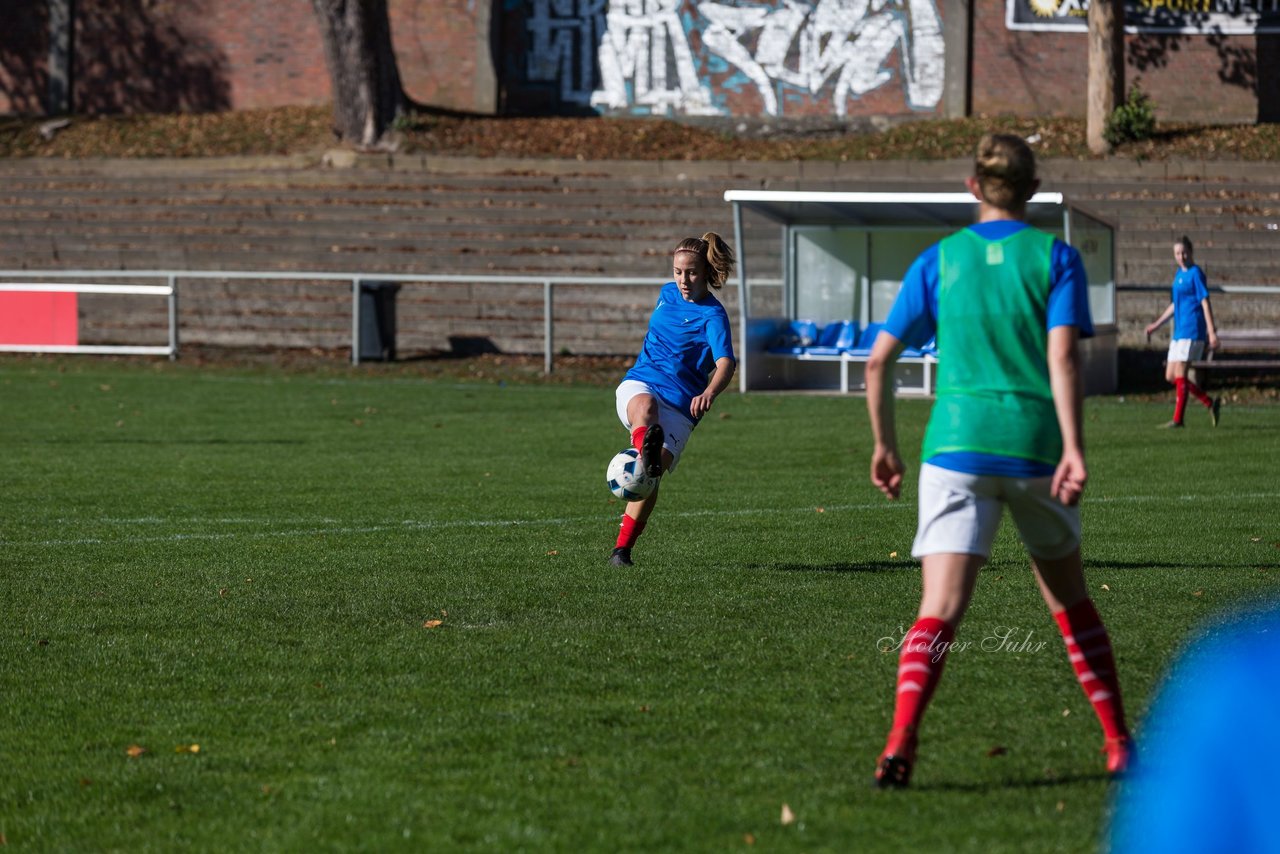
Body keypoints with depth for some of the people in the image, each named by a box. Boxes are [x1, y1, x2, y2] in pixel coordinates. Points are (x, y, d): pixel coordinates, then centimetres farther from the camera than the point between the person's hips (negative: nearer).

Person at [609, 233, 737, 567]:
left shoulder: (712, 315, -8)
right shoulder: (668, 293, 12)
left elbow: (726, 362, -25)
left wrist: (710, 393, -45)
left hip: (680, 405, -3)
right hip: (639, 384, 3)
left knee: (650, 477, -17)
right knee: (646, 406, -36)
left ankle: (623, 547, -3)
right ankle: (646, 451, -69)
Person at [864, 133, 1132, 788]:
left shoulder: (938, 260, 8)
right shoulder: (1055, 257, 4)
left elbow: (879, 362, 6)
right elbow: (1062, 355, -9)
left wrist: (884, 445, 18)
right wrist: (1072, 448, -15)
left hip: (957, 446, 0)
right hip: (1037, 448, 0)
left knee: (941, 608, -9)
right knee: (1069, 599, 20)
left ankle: (900, 739, -31)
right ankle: (1118, 744, 23)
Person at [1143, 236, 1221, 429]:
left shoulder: (1195, 273, -8)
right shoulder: (1179, 274, 18)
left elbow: (1205, 302, -13)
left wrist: (1212, 331, -18)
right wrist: (1156, 325, 28)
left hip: (1191, 330, -9)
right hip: (1179, 332, 9)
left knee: (1179, 373, -10)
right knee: (1171, 376, 8)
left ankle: (1178, 419, -6)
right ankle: (1210, 404, 13)